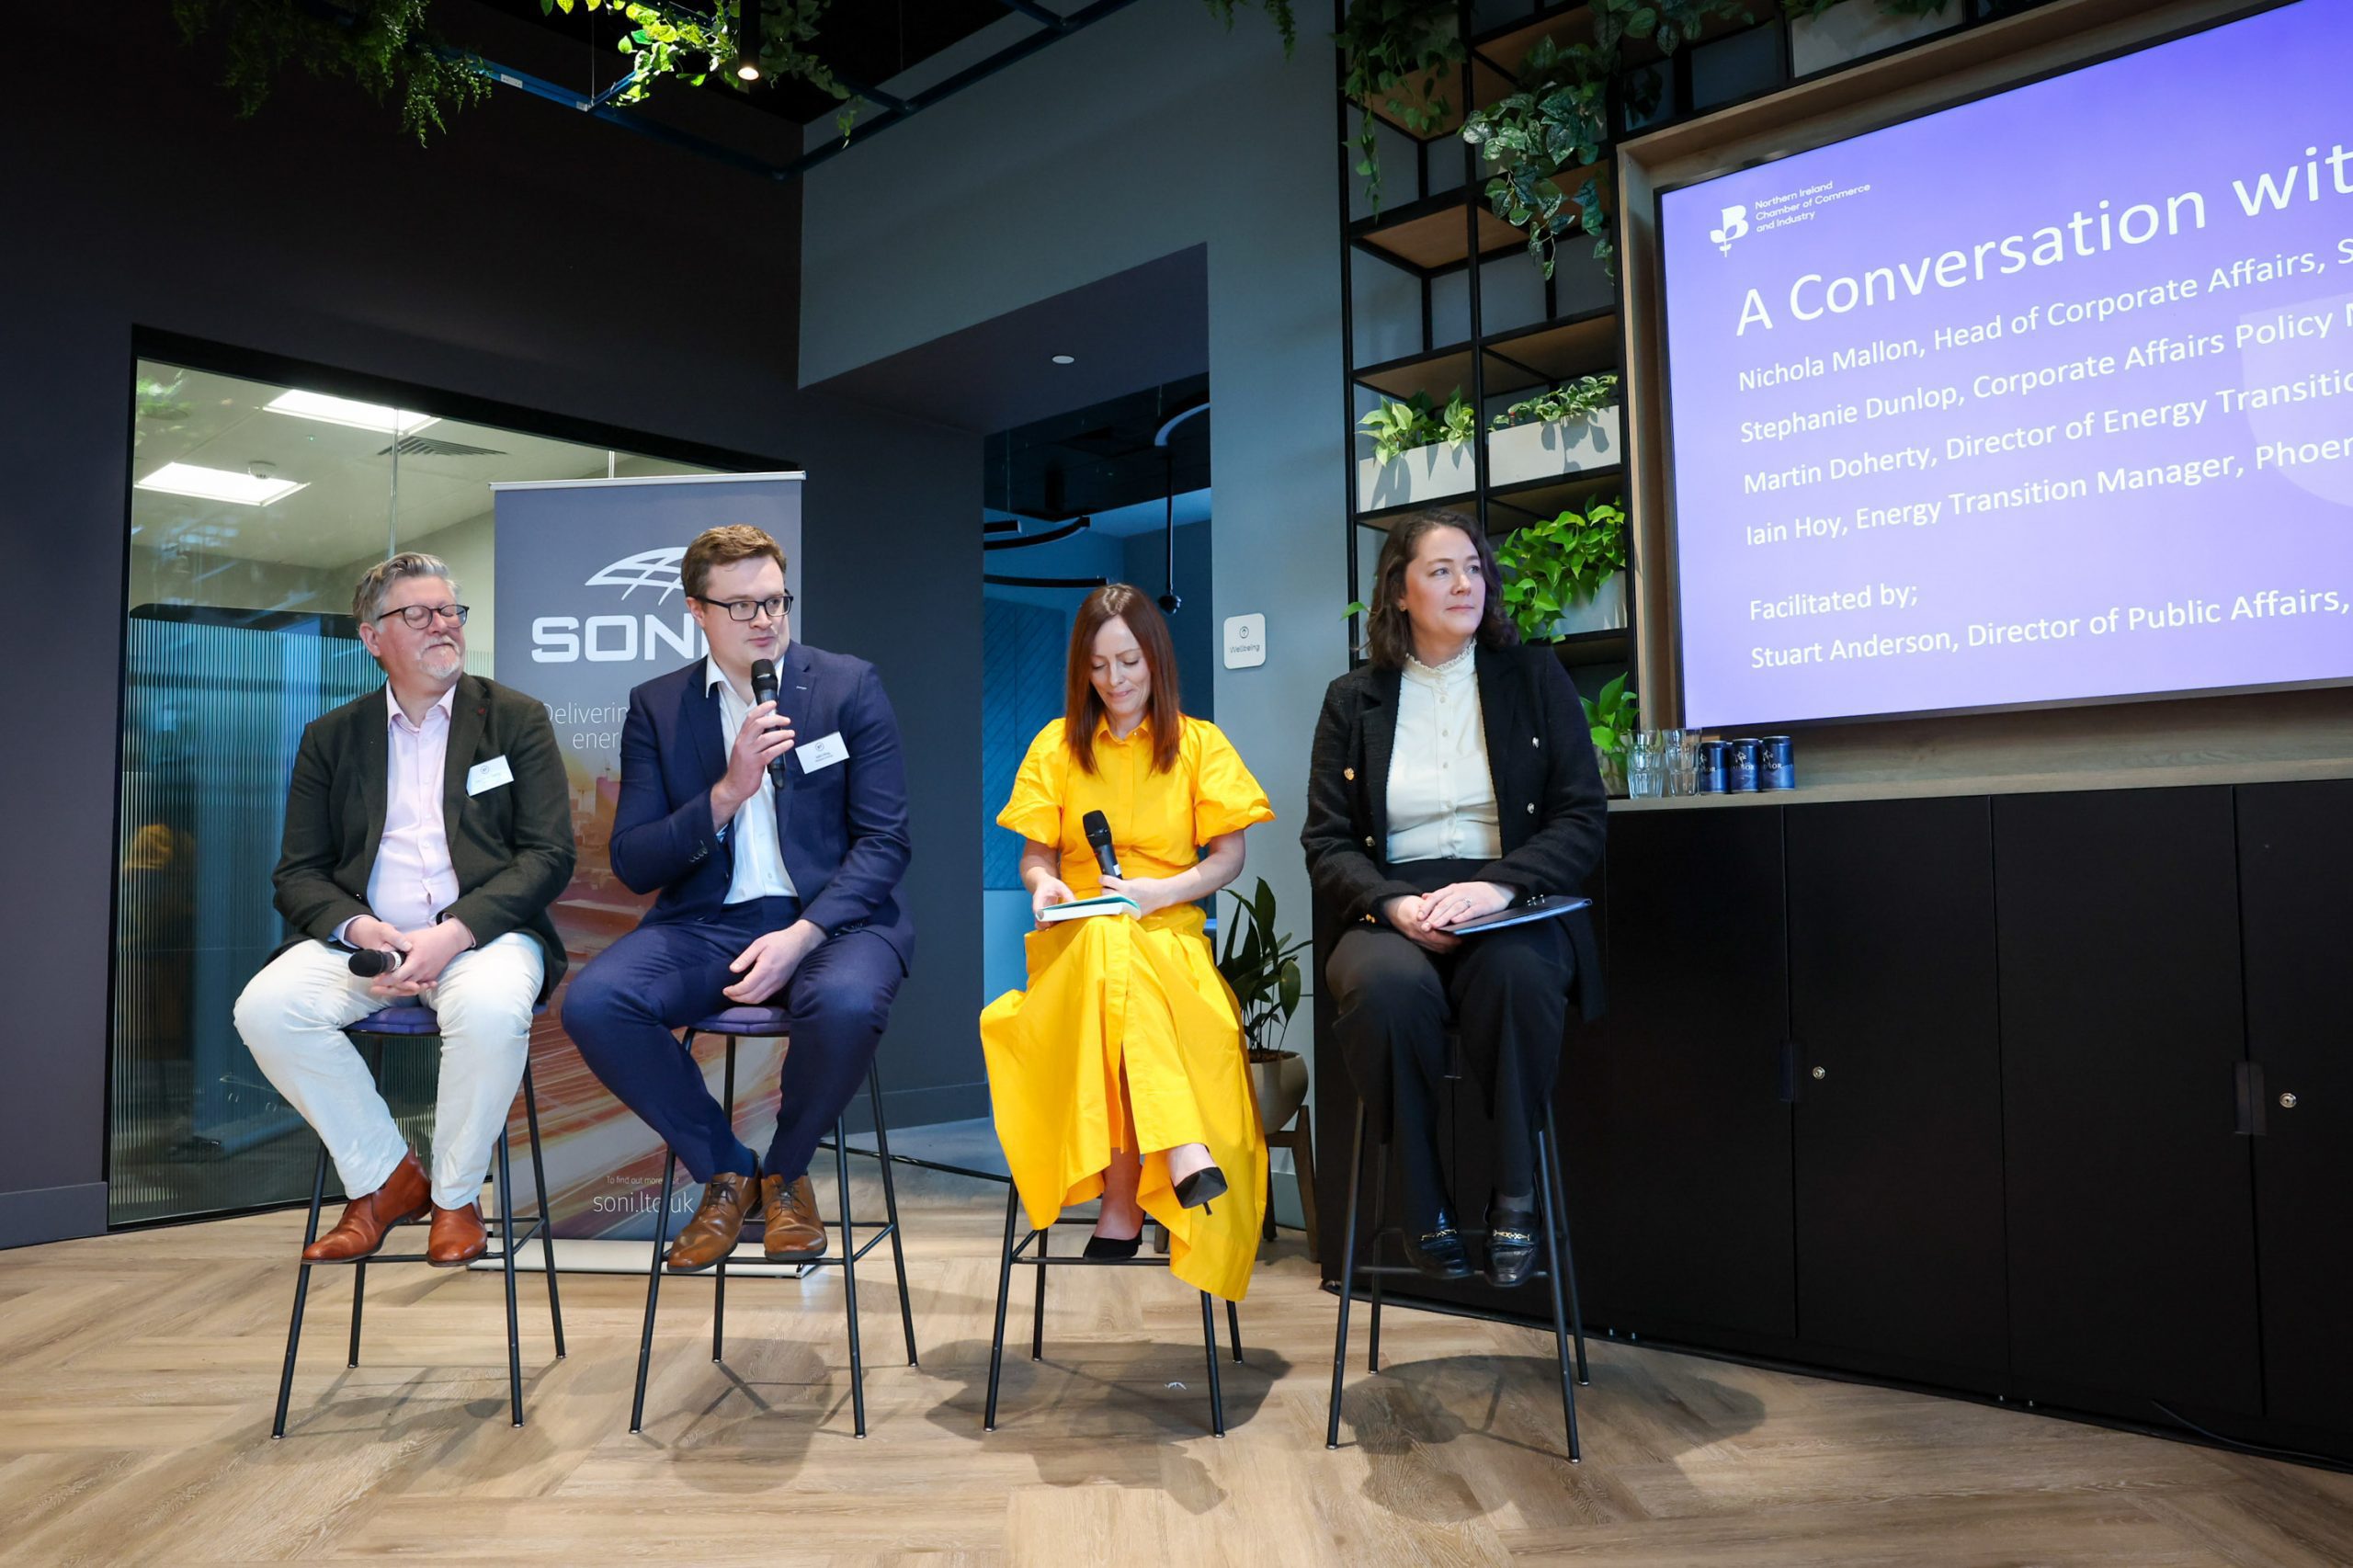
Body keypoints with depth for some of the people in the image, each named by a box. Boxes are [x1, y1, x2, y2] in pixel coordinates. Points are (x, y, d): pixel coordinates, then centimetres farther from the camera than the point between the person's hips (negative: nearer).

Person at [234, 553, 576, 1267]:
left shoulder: (516, 718, 7)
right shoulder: (331, 737, 14)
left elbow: (549, 855, -2)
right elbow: (299, 874, 10)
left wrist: (453, 934, -16)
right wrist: (360, 929, -13)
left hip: (482, 932, -3)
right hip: (366, 935, 3)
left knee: (491, 1009, -35)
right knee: (265, 1008, -24)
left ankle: (455, 1195, -8)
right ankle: (384, 1177, -3)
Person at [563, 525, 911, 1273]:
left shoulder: (851, 685, 3)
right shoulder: (656, 707, 9)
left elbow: (884, 839, -3)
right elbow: (632, 864, 3)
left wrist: (801, 936, -17)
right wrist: (726, 795, -14)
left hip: (831, 915, -2)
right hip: (706, 922, 3)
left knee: (845, 1005, -35)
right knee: (591, 1003, -25)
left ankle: (786, 1169, -1)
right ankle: (724, 1171, 1)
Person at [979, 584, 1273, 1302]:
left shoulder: (1200, 743, 11)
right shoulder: (1057, 744, 14)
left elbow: (1229, 857, 4)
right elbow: (1035, 852, 12)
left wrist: (1160, 891, -13)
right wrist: (1043, 885, -12)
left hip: (1170, 929, 0)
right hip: (1077, 931, 1)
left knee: (1114, 950, -38)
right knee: (1107, 944, -38)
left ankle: (1121, 1205, -38)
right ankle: (1180, 1154, -47)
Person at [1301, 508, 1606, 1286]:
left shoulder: (1534, 677, 11)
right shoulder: (1353, 699, 12)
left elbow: (1583, 819, 2)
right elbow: (1327, 844, 5)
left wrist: (1499, 884, -17)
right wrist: (1394, 903, -16)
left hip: (1511, 917, 0)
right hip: (1392, 916, 1)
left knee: (1519, 972, -36)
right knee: (1387, 982, -35)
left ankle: (1515, 1196, -14)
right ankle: (1423, 1206, -15)